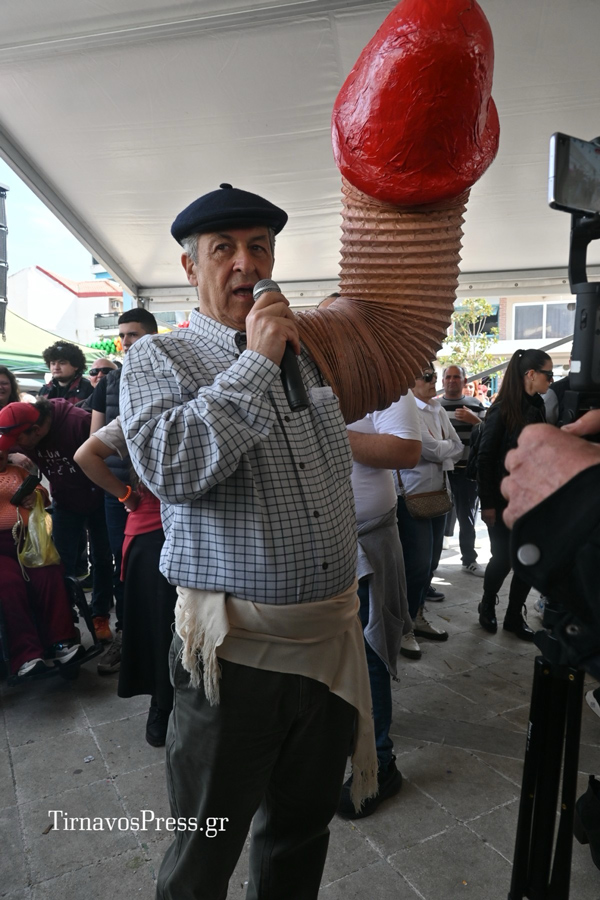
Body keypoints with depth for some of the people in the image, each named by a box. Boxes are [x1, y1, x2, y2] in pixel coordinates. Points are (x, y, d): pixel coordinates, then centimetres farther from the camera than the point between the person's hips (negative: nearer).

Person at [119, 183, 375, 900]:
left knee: (303, 829, 25)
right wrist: (256, 363, -18)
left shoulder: (310, 349, 9)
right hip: (234, 647, -4)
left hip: (332, 637, 5)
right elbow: (167, 465, -22)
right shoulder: (158, 357, -4)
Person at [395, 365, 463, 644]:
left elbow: (458, 449, 9)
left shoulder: (438, 409, 11)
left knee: (431, 560, 14)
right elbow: (432, 450, -18)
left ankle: (416, 614, 30)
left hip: (438, 492, 8)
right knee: (418, 563, -2)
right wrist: (447, 446, 0)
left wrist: (440, 450, -8)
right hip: (412, 494, -8)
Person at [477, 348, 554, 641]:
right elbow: (485, 458, -12)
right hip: (503, 499, -5)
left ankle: (514, 616, 23)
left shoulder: (538, 408, 5)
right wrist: (487, 503, -14)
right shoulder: (503, 410, -12)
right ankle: (487, 606, 30)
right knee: (503, 558, 4)